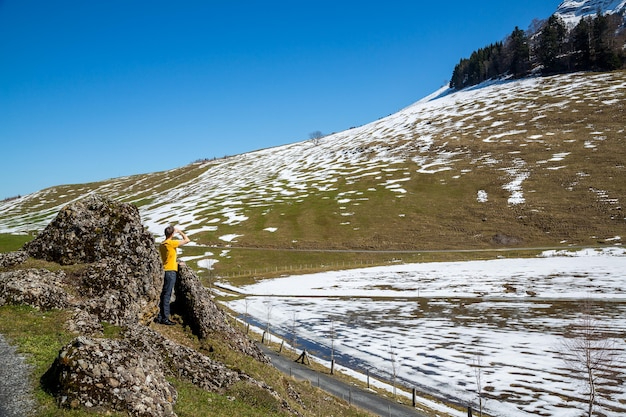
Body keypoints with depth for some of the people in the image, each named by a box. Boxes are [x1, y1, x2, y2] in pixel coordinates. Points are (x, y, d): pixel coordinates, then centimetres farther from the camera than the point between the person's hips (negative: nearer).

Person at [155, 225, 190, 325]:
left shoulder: (162, 245, 12)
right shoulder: (172, 243, -13)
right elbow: (187, 240, -11)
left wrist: (177, 263, 30)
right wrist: (180, 232, 2)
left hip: (165, 271, 8)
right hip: (171, 271, -8)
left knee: (164, 294, 12)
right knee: (167, 295, -6)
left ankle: (160, 317, 17)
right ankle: (165, 318, -3)